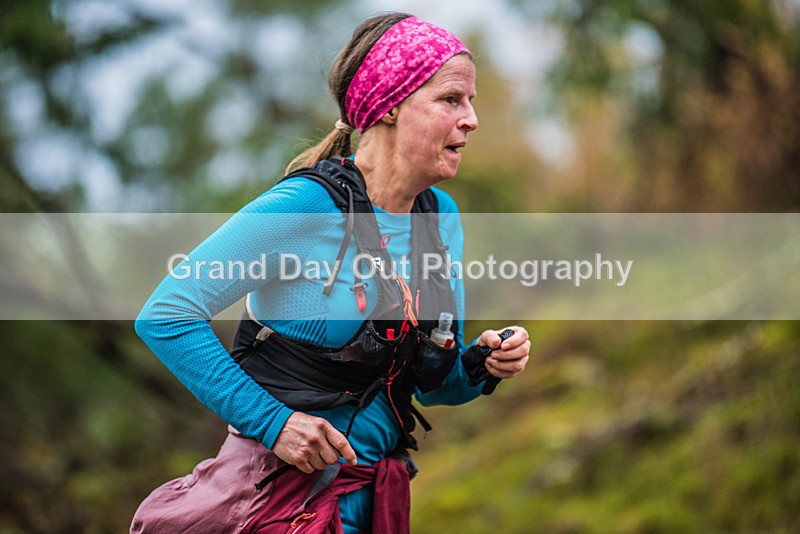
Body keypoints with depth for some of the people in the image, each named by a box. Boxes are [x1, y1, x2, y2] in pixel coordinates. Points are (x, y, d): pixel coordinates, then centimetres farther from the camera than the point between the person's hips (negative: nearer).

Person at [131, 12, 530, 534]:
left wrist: (481, 364, -10)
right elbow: (165, 315, -20)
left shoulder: (442, 217, 4)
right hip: (282, 487, -7)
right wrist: (273, 422, -22)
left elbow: (430, 383, 12)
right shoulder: (307, 207, -18)